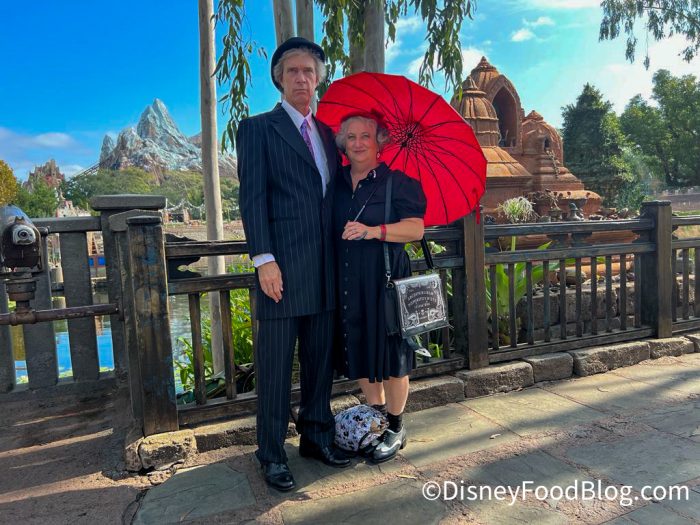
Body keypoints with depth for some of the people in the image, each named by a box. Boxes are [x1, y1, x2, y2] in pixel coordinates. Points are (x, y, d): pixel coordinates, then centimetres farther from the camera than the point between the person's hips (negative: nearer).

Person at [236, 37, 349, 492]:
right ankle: (272, 455, 16)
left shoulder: (328, 132, 18)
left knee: (321, 358, 13)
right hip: (283, 267, -5)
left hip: (326, 268, 6)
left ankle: (317, 437, 29)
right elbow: (253, 197, -6)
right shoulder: (257, 129, 3)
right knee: (276, 364, 2)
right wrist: (264, 259, -15)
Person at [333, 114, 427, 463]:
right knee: (359, 350, 11)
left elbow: (415, 228, -10)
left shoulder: (398, 180, -1)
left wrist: (374, 231, -22)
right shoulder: (337, 182, 13)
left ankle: (395, 428, 19)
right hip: (347, 281, 5)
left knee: (390, 352, 2)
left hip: (386, 279, -5)